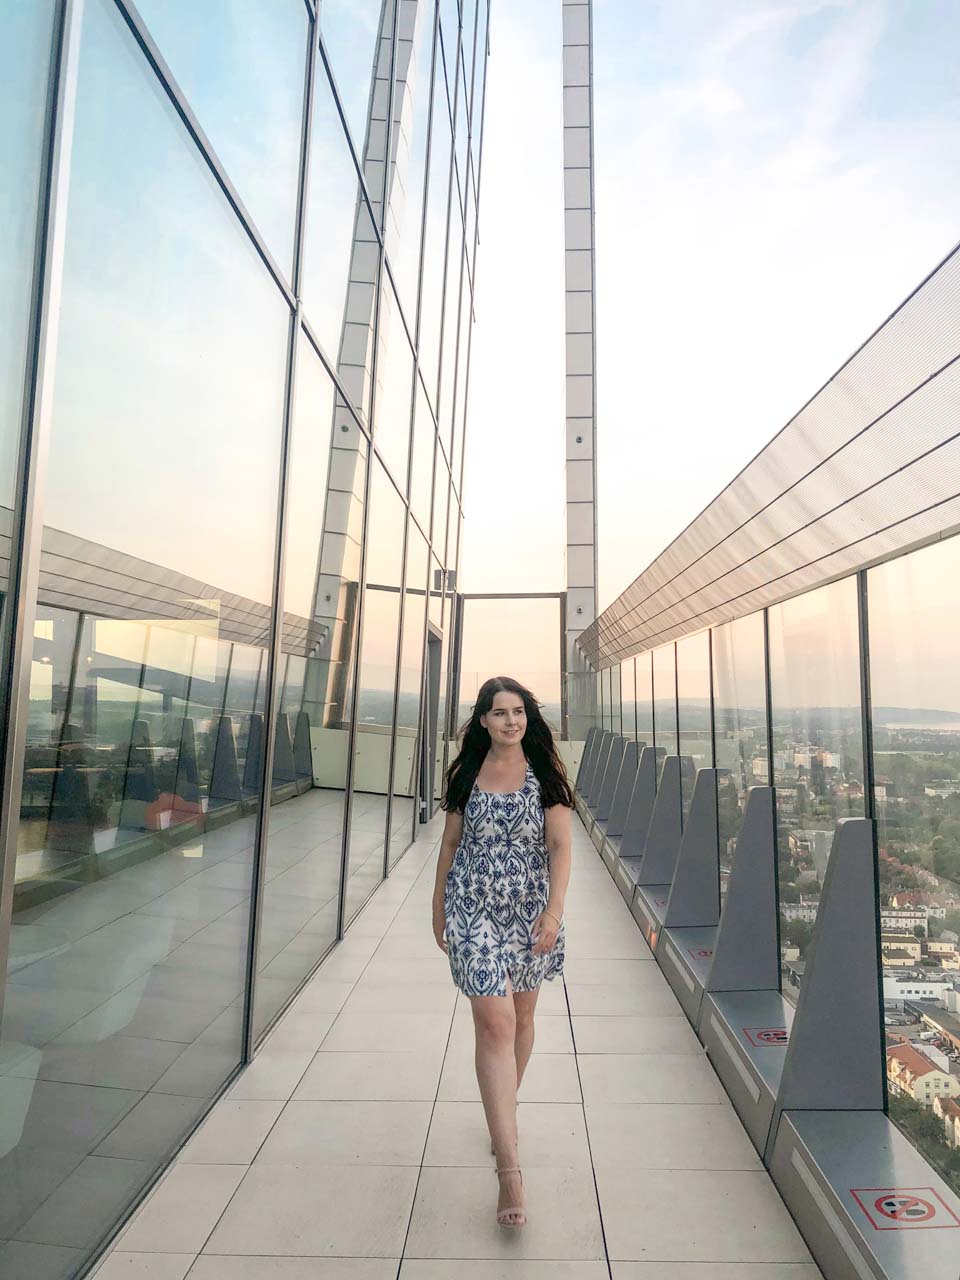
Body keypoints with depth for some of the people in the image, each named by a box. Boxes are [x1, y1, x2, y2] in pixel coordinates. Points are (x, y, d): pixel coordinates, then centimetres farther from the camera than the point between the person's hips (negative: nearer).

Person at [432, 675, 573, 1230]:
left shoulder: (545, 773, -3)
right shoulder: (467, 774, 0)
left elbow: (561, 845, -7)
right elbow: (451, 843, 8)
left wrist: (554, 911, -16)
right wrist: (439, 907, 12)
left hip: (531, 910, 1)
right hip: (474, 911, -1)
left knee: (522, 1017, 17)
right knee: (496, 1024, -8)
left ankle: (503, 1110, 44)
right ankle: (510, 1167, -2)